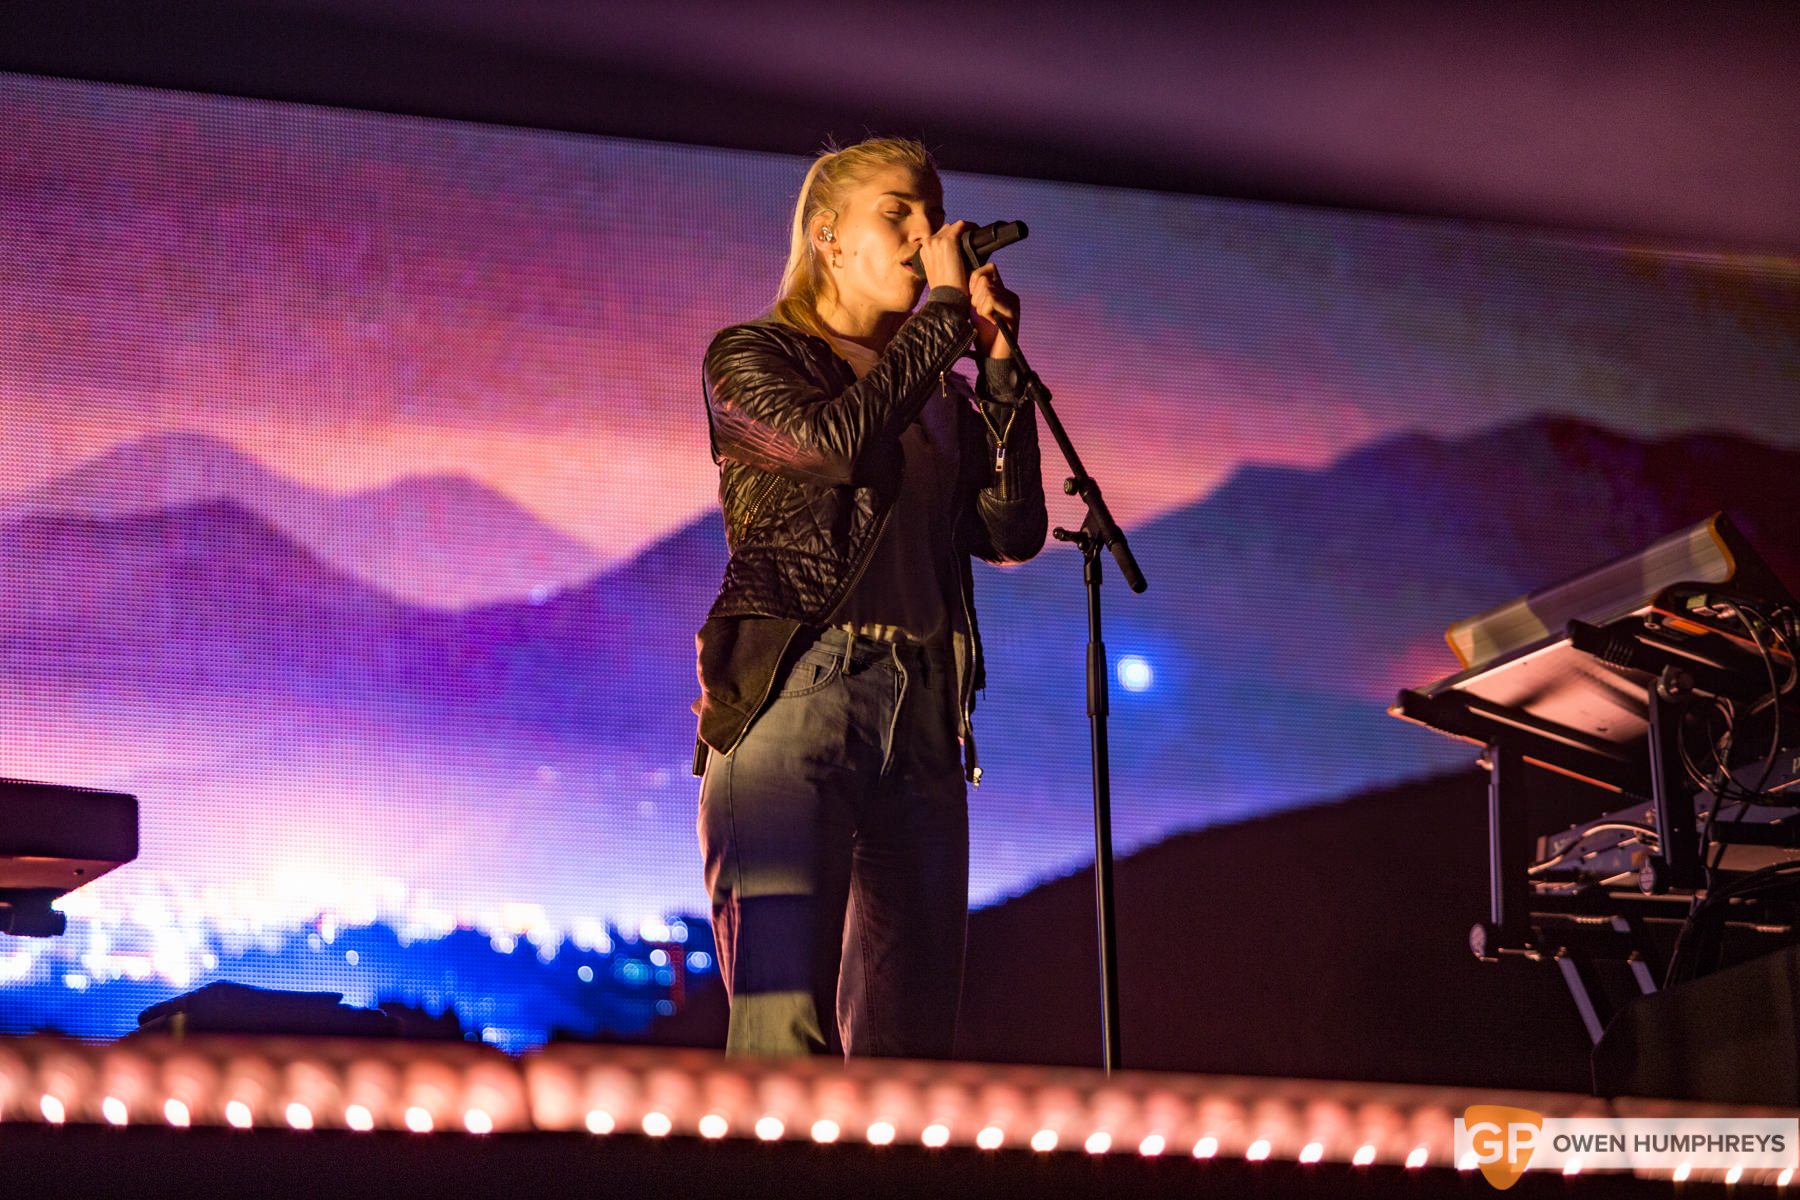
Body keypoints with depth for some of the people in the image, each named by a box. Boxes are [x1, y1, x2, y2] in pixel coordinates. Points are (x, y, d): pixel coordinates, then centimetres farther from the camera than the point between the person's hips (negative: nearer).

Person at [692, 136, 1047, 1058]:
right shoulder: (752, 358, 8)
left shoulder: (941, 394, 23)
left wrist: (999, 364, 5)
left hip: (923, 715, 5)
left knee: (907, 1037, 0)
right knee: (783, 1024, -16)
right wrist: (949, 311, -4)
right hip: (793, 697, -5)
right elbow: (836, 441, -13)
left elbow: (1010, 531, 10)